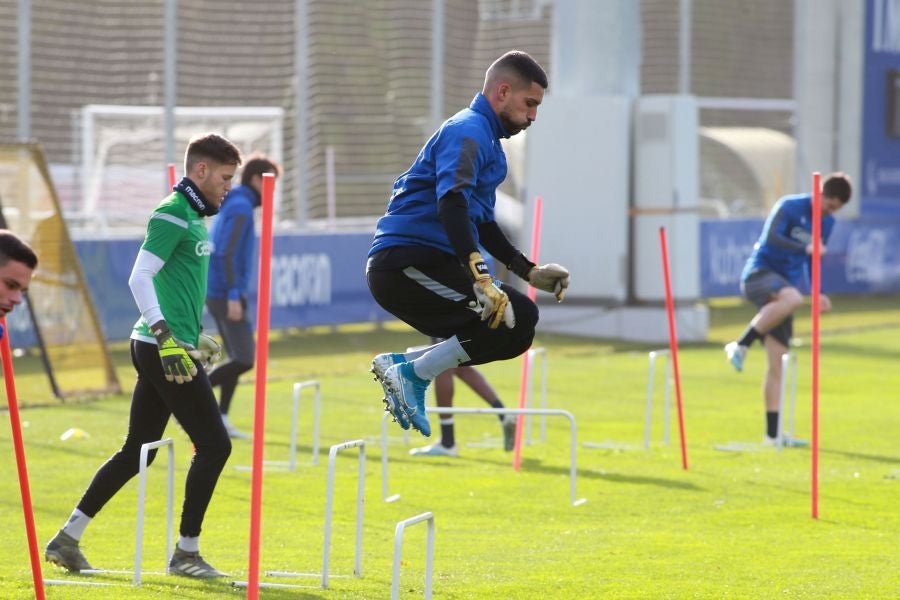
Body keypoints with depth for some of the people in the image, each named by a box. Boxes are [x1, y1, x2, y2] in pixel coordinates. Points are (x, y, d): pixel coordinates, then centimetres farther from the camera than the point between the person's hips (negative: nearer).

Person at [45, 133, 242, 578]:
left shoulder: (192, 216, 18)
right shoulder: (172, 214, -11)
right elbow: (139, 278, -19)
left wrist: (193, 339, 30)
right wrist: (167, 337, -25)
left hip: (164, 350, 10)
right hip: (164, 348, -10)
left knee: (136, 452, 12)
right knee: (214, 445, -6)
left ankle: (67, 539, 14)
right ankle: (186, 552, 1)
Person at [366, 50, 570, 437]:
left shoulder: (485, 137, 24)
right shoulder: (468, 130, -9)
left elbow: (481, 225, 34)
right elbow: (451, 203, -26)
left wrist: (531, 272, 26)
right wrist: (481, 279, -35)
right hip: (408, 263, -10)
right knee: (517, 317, -19)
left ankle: (402, 366, 8)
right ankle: (412, 373, -14)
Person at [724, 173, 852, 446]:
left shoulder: (827, 223, 15)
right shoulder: (789, 206, -7)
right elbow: (771, 237, -22)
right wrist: (805, 248, -33)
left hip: (784, 285, 7)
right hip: (759, 273, -7)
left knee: (777, 363, 1)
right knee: (792, 298, -41)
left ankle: (772, 434, 1)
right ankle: (741, 345, -31)